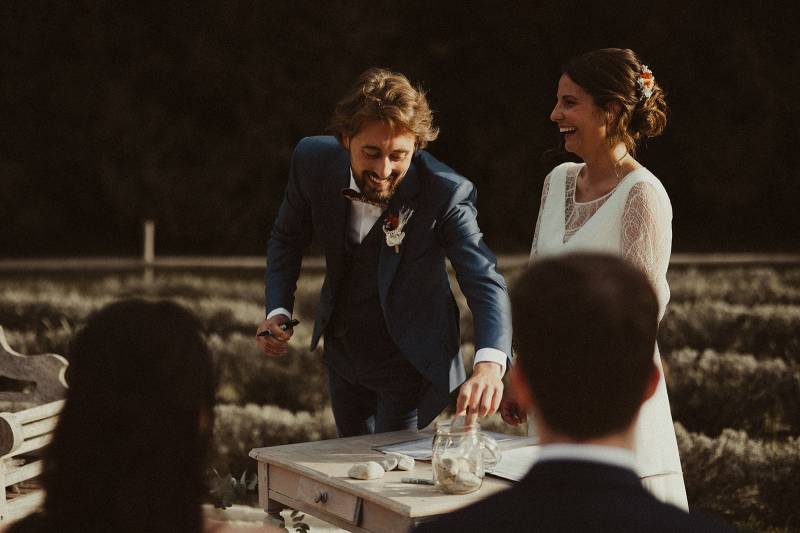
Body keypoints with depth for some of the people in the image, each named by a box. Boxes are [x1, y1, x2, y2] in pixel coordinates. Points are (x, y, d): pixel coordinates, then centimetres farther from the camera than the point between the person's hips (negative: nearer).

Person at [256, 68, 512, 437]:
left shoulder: (445, 193, -29)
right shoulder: (313, 161, -18)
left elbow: (484, 280, -36)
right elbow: (287, 238, 0)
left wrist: (489, 364, -54)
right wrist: (277, 312, -14)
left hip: (409, 359, -4)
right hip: (341, 348, 4)